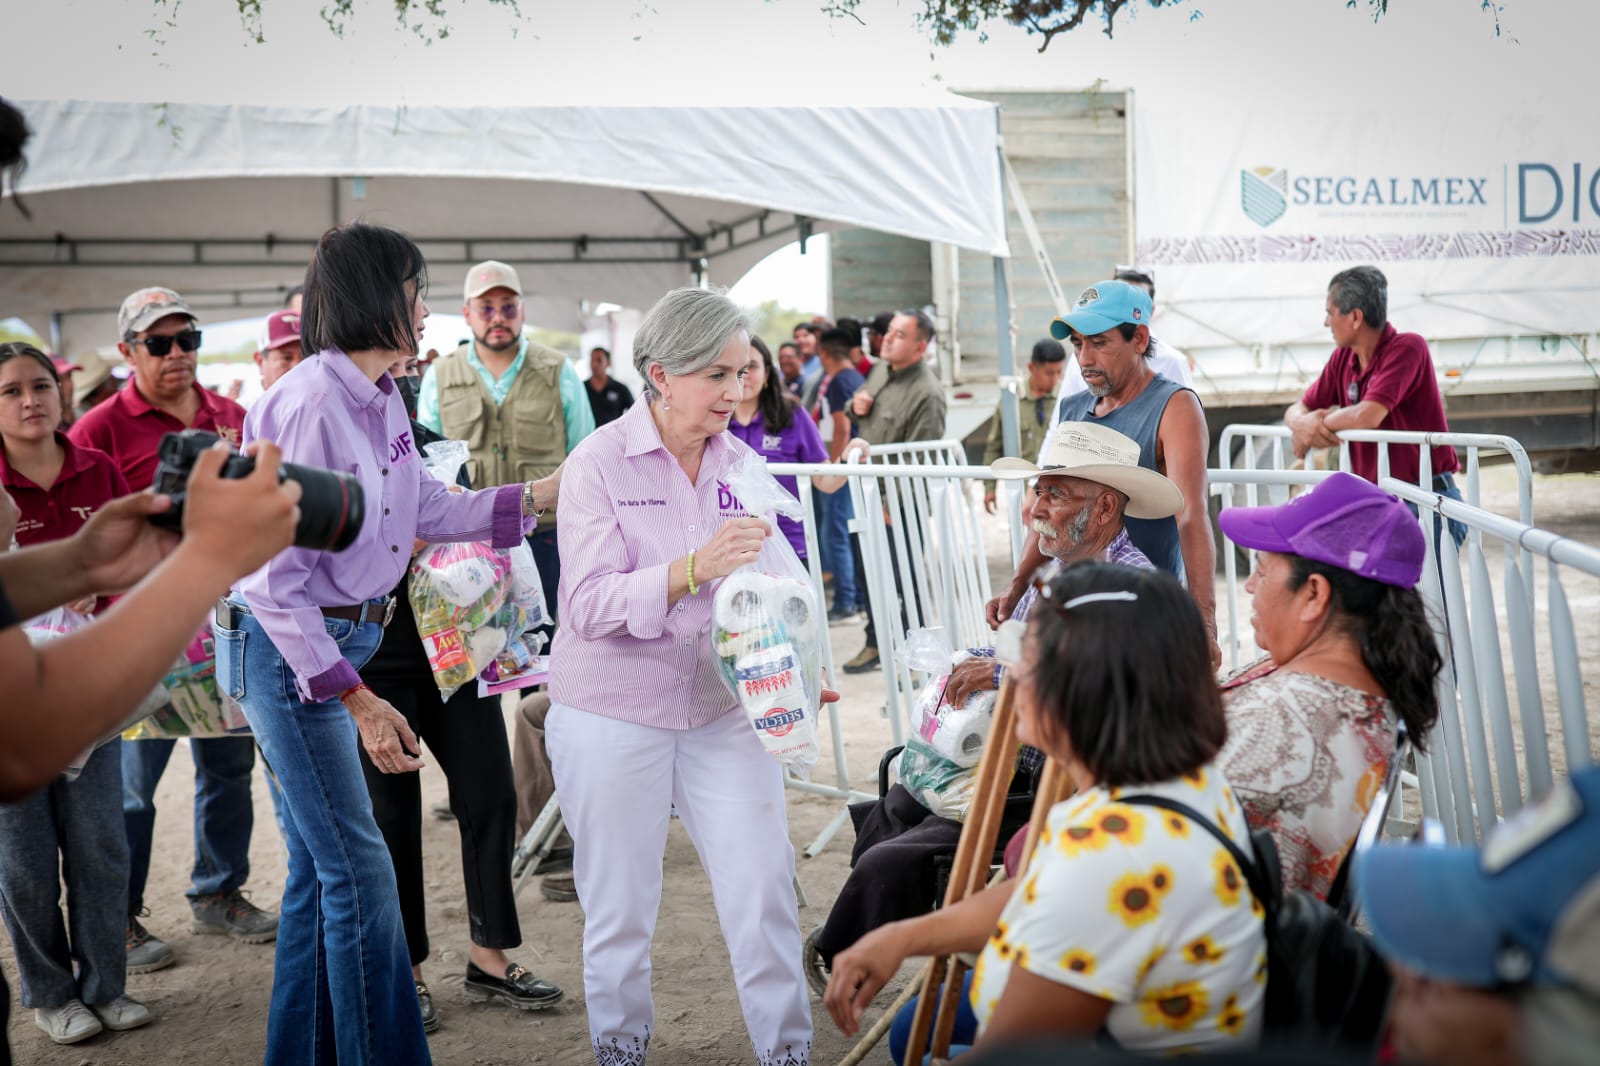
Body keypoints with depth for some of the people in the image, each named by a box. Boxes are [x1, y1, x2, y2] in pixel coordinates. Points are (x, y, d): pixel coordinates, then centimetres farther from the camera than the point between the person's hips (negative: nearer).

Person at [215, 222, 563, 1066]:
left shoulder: (381, 397, 5)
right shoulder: (308, 404, -22)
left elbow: (429, 511, 16)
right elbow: (277, 578, -23)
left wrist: (540, 495, 10)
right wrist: (356, 698, -25)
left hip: (341, 641, 9)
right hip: (285, 649, -9)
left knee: (320, 867, 15)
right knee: (359, 870, -5)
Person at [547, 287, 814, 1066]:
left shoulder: (740, 464, 5)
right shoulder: (599, 464, -9)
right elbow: (588, 605, -19)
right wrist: (694, 570, -32)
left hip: (721, 710, 4)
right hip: (614, 717, -3)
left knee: (764, 886, -1)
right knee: (620, 910, 7)